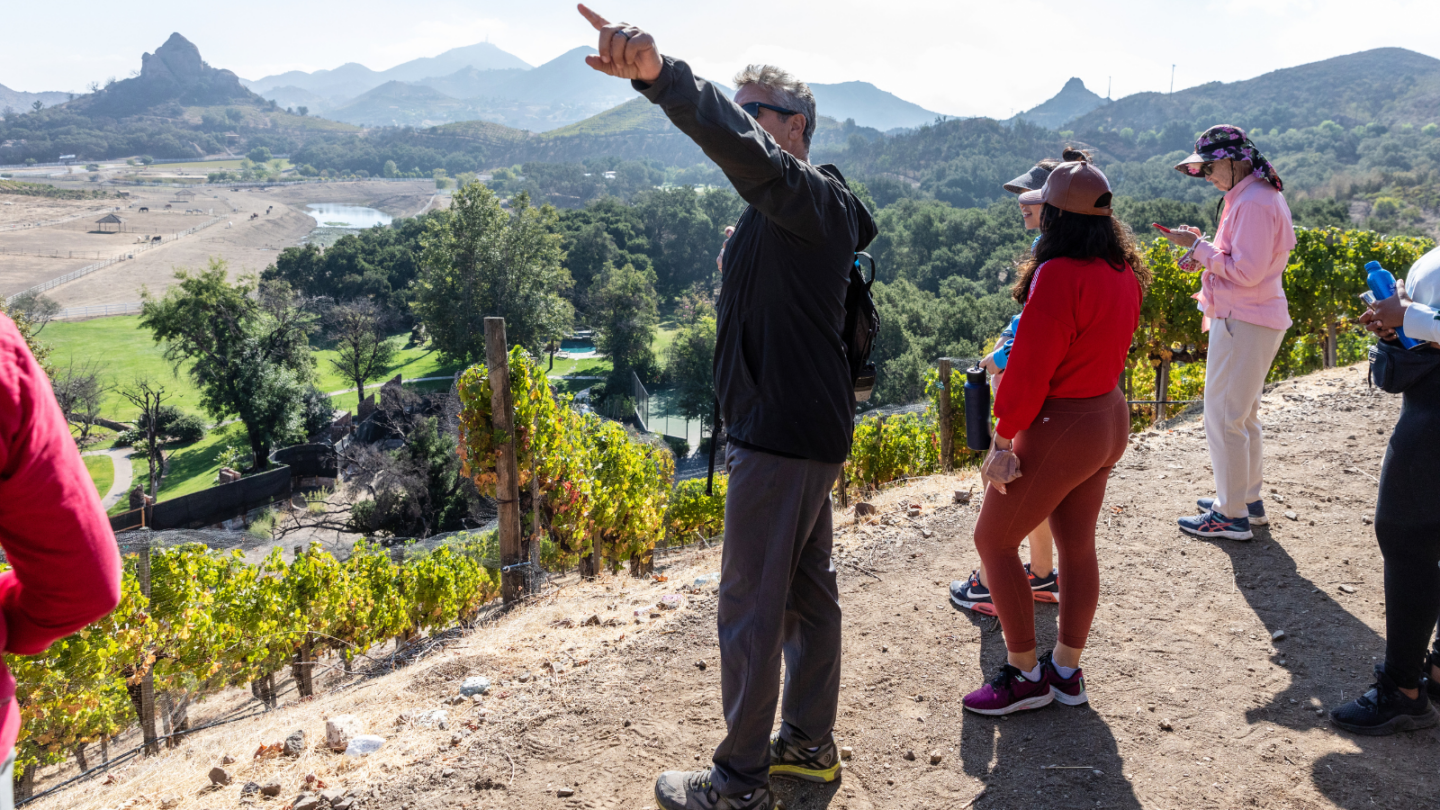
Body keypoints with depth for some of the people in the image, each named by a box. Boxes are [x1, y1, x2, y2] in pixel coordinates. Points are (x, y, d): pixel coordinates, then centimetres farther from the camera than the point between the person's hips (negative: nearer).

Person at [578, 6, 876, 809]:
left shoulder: (808, 199, -17)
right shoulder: (807, 210, 17)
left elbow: (741, 148, -39)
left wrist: (660, 74, -53)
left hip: (783, 440, -11)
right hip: (806, 432, 11)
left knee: (751, 610, -1)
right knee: (808, 592, 18)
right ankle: (810, 744, 33)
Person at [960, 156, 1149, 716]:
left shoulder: (1059, 274, -23)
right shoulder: (1123, 270, 4)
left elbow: (1029, 370, -23)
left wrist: (1003, 441, -17)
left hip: (1060, 427, -9)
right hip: (1109, 418, 9)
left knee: (993, 540, 6)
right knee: (1077, 545, 17)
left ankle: (1025, 675, 13)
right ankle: (1067, 670, 29)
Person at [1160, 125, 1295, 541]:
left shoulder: (1254, 203, -20)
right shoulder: (1256, 195, 13)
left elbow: (1246, 272, -23)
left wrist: (1199, 245, -15)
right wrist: (1203, 255, 6)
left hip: (1243, 323, -11)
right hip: (1249, 319, 11)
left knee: (1224, 418, -4)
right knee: (1242, 414, 19)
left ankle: (1232, 516, 4)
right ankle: (1248, 499, 31)